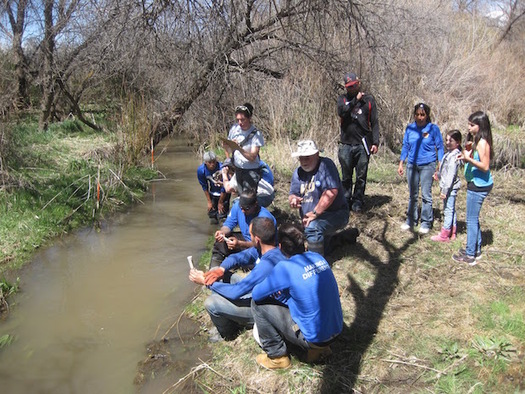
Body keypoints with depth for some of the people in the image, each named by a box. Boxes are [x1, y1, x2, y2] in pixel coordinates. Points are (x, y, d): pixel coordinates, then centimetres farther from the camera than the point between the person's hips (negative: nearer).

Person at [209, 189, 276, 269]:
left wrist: (240, 244, -43)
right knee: (220, 241, -12)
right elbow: (229, 224, -6)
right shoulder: (237, 205, -15)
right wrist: (222, 232, -30)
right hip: (246, 238, 6)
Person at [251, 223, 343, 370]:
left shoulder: (285, 268, -20)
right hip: (336, 331, 7)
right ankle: (316, 348, 21)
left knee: (258, 302, -1)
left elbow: (256, 294, -10)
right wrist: (280, 290, 11)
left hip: (315, 338, -7)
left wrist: (272, 291, 9)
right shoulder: (318, 257, 1)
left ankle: (277, 356, 12)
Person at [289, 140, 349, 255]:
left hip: (334, 214, -9)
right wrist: (293, 199, -23)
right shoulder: (298, 172, 4)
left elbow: (331, 192, -31)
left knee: (313, 228, -37)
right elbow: (292, 194, 3)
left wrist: (315, 213, -30)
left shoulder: (325, 165, -20)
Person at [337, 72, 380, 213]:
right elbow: (341, 112, -13)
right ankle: (346, 200, 19)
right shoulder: (342, 99, 10)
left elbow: (374, 122, 5)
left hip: (363, 144, -1)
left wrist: (375, 142, -3)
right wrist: (355, 100, -11)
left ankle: (357, 201, 13)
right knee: (346, 177, 8)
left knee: (361, 177, 3)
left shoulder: (369, 99, 7)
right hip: (346, 144, 1)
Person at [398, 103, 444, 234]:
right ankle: (411, 220, 23)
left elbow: (440, 147, -1)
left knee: (426, 195, 0)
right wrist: (401, 164, 8)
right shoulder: (410, 128, 3)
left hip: (428, 165, -3)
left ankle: (426, 222, 11)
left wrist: (440, 166, -5)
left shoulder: (433, 128, -6)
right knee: (412, 194, 12)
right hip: (412, 164, 3)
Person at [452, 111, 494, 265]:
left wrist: (469, 158, -31)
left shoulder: (482, 143, -18)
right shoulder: (474, 141, 11)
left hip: (479, 186, -10)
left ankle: (470, 255, 3)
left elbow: (485, 166, -23)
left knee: (472, 220, -4)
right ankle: (476, 250, 30)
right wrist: (465, 156, 0)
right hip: (476, 184, 10)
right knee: (474, 219, 18)